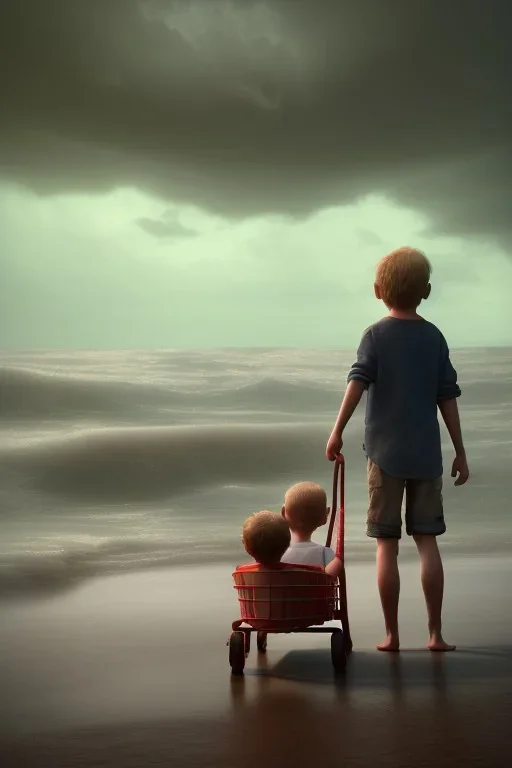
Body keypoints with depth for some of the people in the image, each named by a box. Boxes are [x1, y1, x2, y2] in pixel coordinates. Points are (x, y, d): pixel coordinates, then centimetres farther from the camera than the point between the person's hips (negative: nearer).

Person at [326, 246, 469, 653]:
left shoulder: (376, 335, -1)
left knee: (387, 545, 3)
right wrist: (460, 452, 9)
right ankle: (436, 632, 6)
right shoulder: (435, 337, 5)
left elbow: (358, 382, -15)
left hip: (385, 452, -2)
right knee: (427, 541, 6)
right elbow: (448, 397, 4)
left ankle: (392, 634, 7)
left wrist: (338, 431, -18)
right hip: (426, 453, 2)